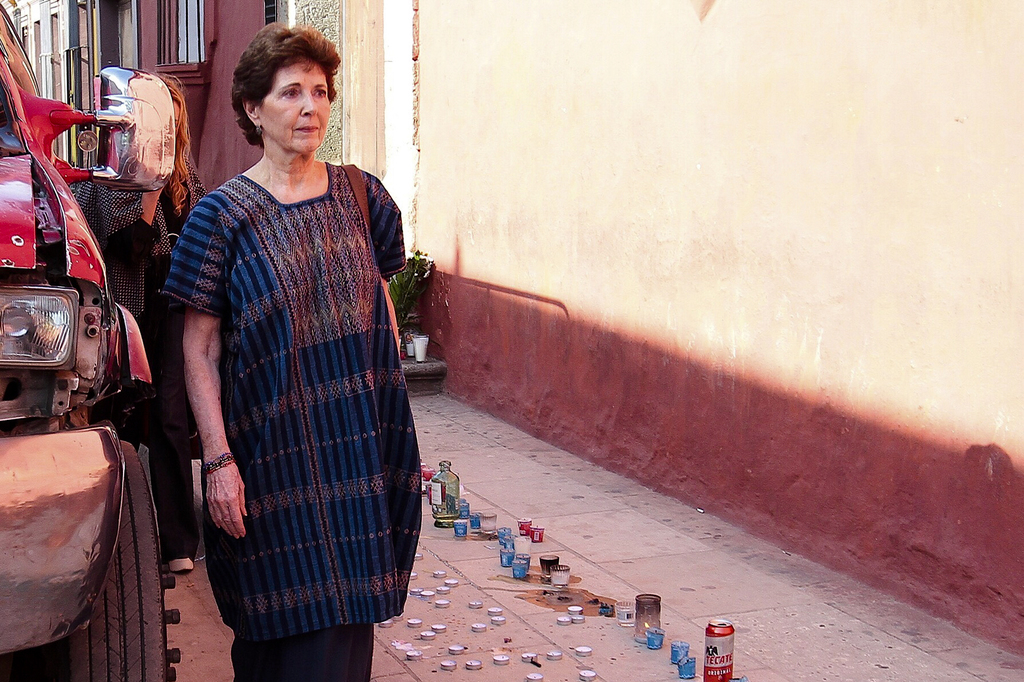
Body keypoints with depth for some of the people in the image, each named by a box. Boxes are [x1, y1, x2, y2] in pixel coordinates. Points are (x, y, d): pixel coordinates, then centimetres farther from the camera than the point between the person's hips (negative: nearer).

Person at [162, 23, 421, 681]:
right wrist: (219, 459, -13)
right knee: (282, 620, 3)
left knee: (345, 615, 8)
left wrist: (392, 418, 9)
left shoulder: (361, 196, 6)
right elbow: (199, 350, -6)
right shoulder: (225, 214, -5)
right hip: (272, 448, -3)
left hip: (358, 440, 3)